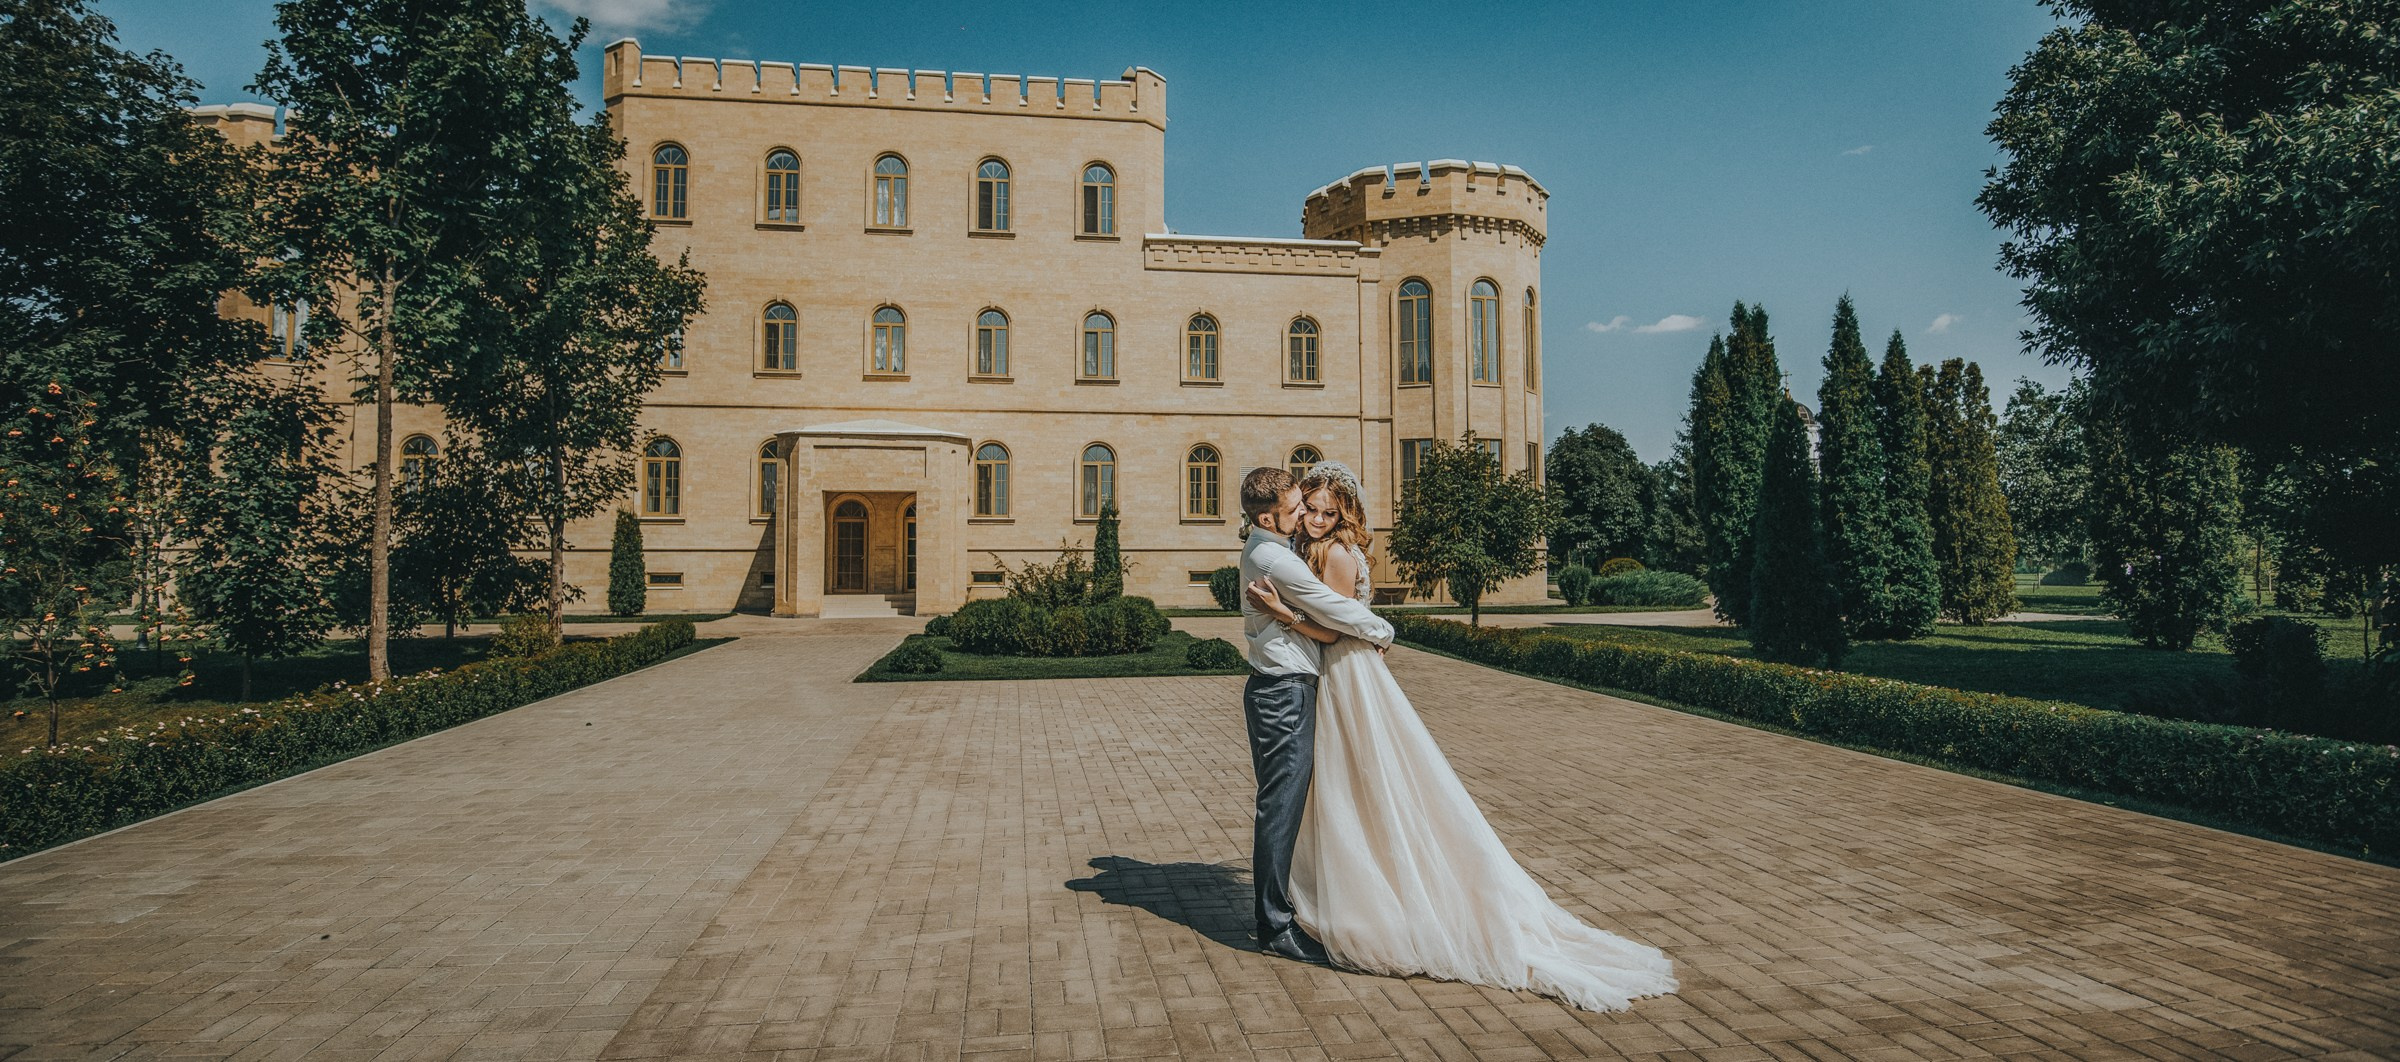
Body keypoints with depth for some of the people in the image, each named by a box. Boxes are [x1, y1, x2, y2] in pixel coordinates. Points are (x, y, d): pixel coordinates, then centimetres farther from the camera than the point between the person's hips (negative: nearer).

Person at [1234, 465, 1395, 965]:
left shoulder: (1263, 548, 13)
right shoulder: (1274, 560, -20)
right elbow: (1332, 609, -15)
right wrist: (1383, 631, 2)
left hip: (1278, 692, 10)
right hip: (1285, 695, -10)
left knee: (1280, 807, 17)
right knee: (1280, 809, -4)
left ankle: (1274, 911, 28)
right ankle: (1275, 928, 4)